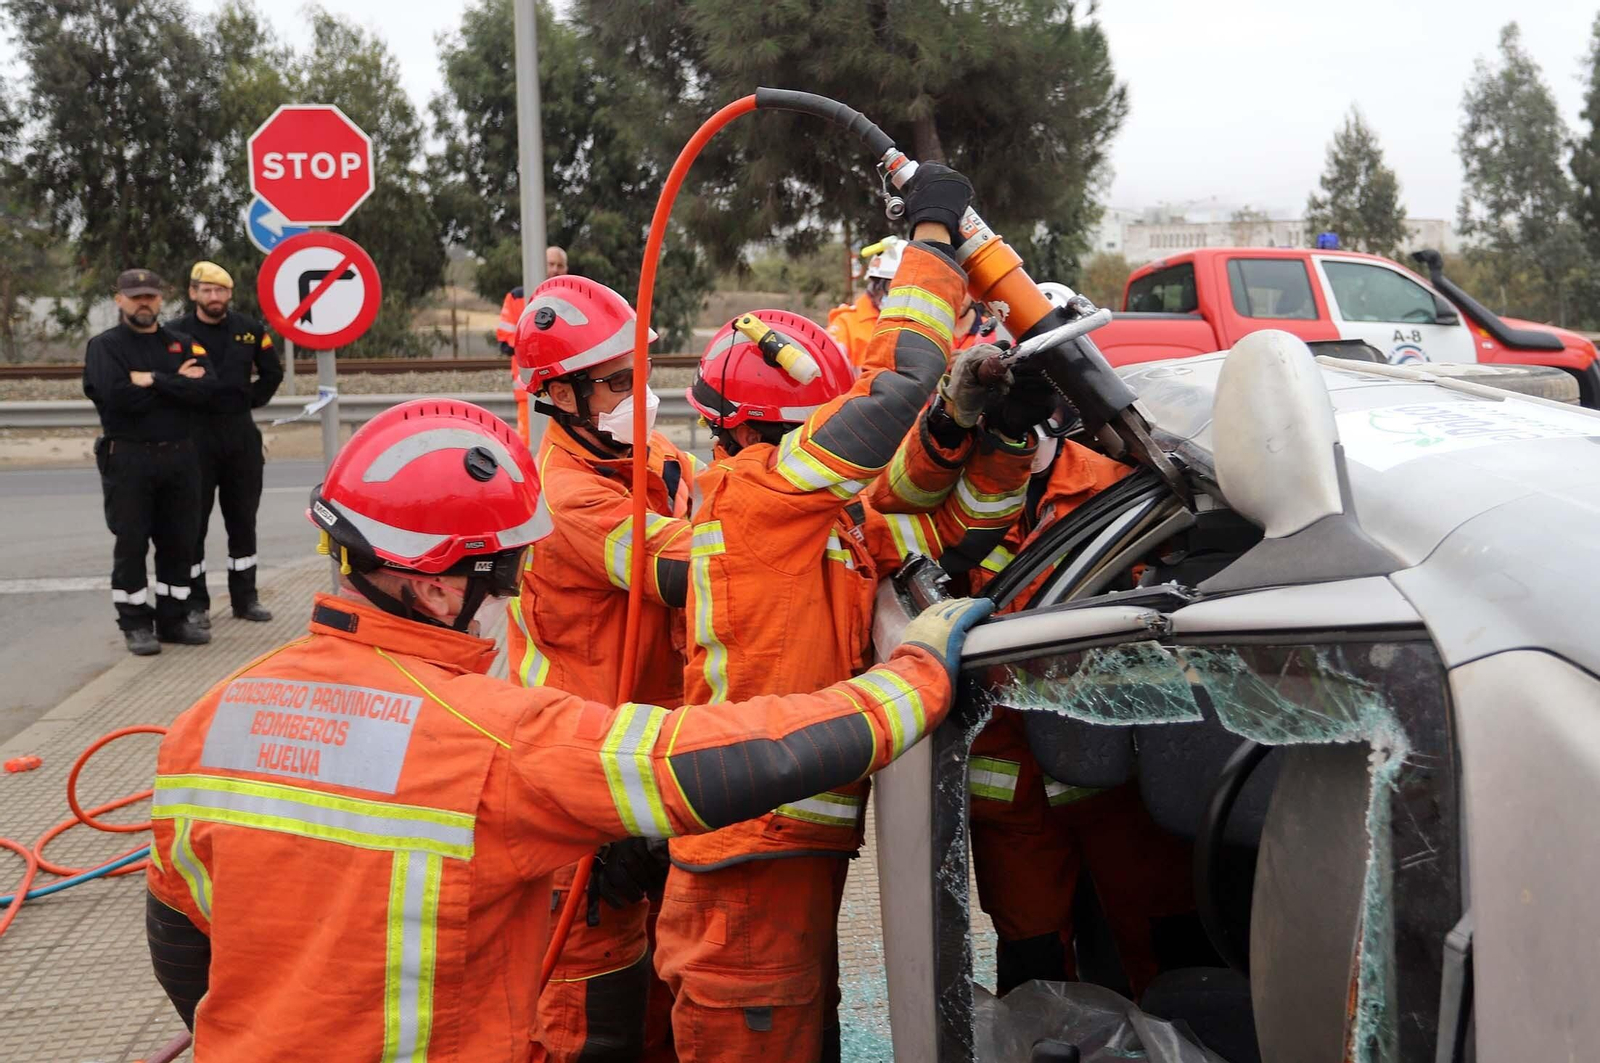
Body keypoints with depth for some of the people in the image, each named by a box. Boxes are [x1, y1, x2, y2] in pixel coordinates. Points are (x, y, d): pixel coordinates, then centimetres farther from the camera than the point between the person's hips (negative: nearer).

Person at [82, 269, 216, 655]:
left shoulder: (182, 344, 11)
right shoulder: (104, 346, 1)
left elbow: (205, 388, -6)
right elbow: (119, 396, -17)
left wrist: (153, 380, -14)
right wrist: (176, 384, -9)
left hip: (180, 457, 4)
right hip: (128, 459, -4)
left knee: (179, 543, 7)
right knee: (131, 543, 0)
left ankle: (173, 619, 17)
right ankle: (136, 625, 8)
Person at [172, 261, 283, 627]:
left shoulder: (250, 329, 5)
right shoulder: (176, 332, -7)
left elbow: (273, 373, 16)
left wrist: (250, 401, 7)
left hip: (241, 434, 4)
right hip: (195, 435, -4)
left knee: (243, 520, 11)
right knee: (194, 523, 1)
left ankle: (245, 597, 21)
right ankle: (195, 603, 9)